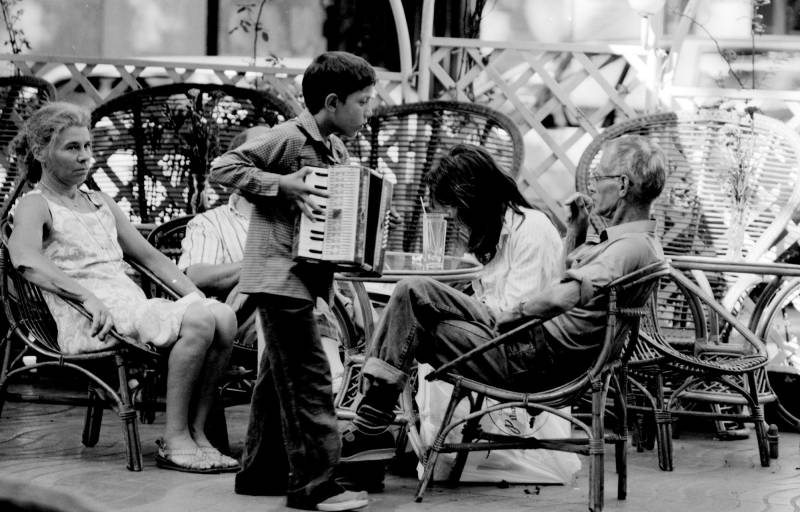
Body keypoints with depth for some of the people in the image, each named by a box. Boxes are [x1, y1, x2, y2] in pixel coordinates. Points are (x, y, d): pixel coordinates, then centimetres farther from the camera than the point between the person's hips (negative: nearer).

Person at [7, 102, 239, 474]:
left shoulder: (100, 203, 26)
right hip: (89, 325, -7)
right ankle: (174, 441, -22)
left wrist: (196, 296, 11)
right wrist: (88, 297, -31)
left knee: (223, 317, -19)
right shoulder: (35, 206, 2)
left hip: (136, 308, 7)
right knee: (198, 321, -28)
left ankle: (195, 433, -14)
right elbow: (26, 261, -20)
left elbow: (148, 256, 26)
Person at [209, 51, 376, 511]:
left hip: (302, 278, 9)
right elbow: (224, 168, -15)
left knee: (281, 376, 15)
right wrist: (280, 184, -22)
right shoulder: (290, 139, -12)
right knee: (310, 379, -10)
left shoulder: (337, 151, 14)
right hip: (280, 276, -9)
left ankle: (260, 471, 24)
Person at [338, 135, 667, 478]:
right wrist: (577, 230, 13)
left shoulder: (632, 246, -21)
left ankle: (369, 430, 10)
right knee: (413, 291, 5)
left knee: (411, 328, -2)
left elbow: (561, 298, -32)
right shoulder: (632, 240, 12)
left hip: (534, 361, -10)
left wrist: (513, 314, -16)